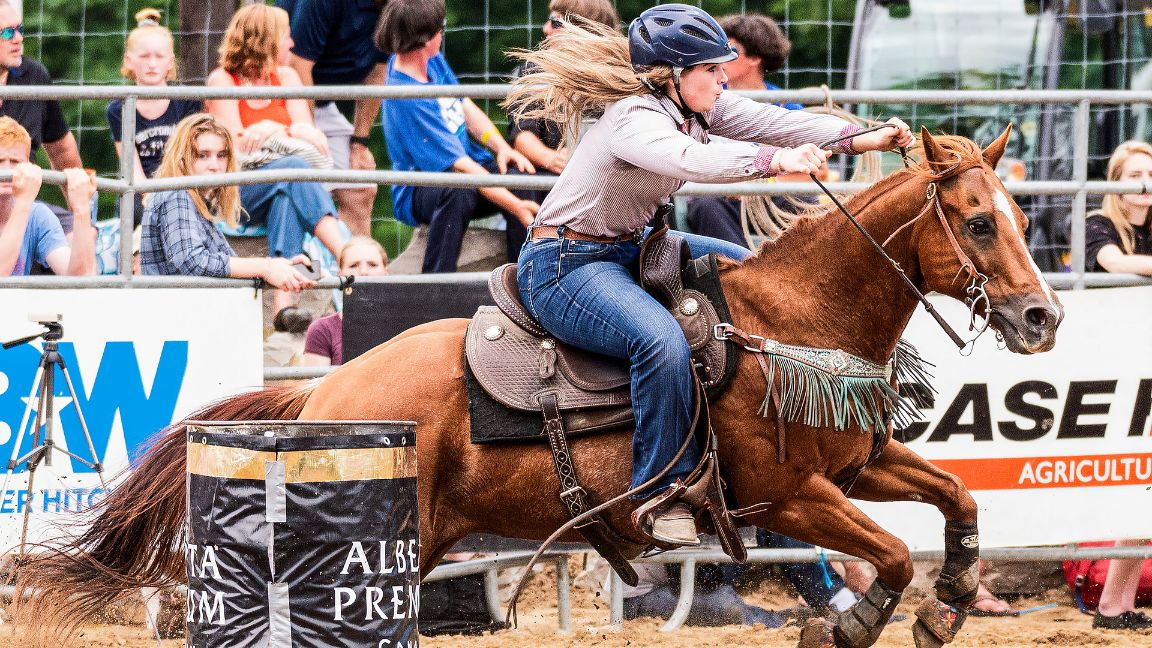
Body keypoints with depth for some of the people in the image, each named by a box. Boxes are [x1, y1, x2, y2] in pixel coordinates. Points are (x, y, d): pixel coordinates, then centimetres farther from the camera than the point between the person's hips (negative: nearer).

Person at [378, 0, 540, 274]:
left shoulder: (431, 59, 1)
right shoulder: (406, 98, -26)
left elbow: (466, 108, 13)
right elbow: (460, 165, -28)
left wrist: (502, 148, -6)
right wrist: (517, 207, -30)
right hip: (419, 192, -7)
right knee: (458, 190, -41)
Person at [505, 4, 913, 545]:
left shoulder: (697, 106, 3)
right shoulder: (635, 121, -25)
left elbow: (771, 121, -5)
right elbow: (687, 157, -46)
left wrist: (863, 139, -17)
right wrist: (776, 159, -59)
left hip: (626, 247, 11)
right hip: (565, 268, -11)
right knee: (662, 341, -35)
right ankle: (662, 494, -23)